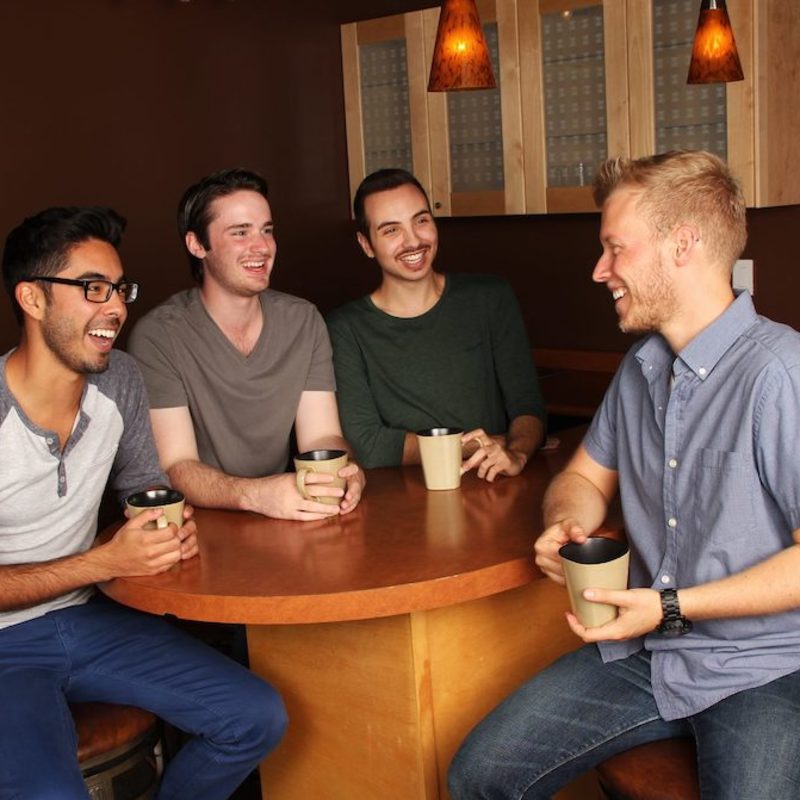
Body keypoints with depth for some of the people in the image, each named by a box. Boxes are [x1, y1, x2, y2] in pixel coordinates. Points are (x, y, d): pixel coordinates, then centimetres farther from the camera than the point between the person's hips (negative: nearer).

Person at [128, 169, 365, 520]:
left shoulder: (303, 321, 4)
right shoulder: (157, 336, -11)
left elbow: (321, 436, -1)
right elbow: (176, 468, -16)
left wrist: (344, 472, -24)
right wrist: (255, 494, -34)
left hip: (284, 520, 3)